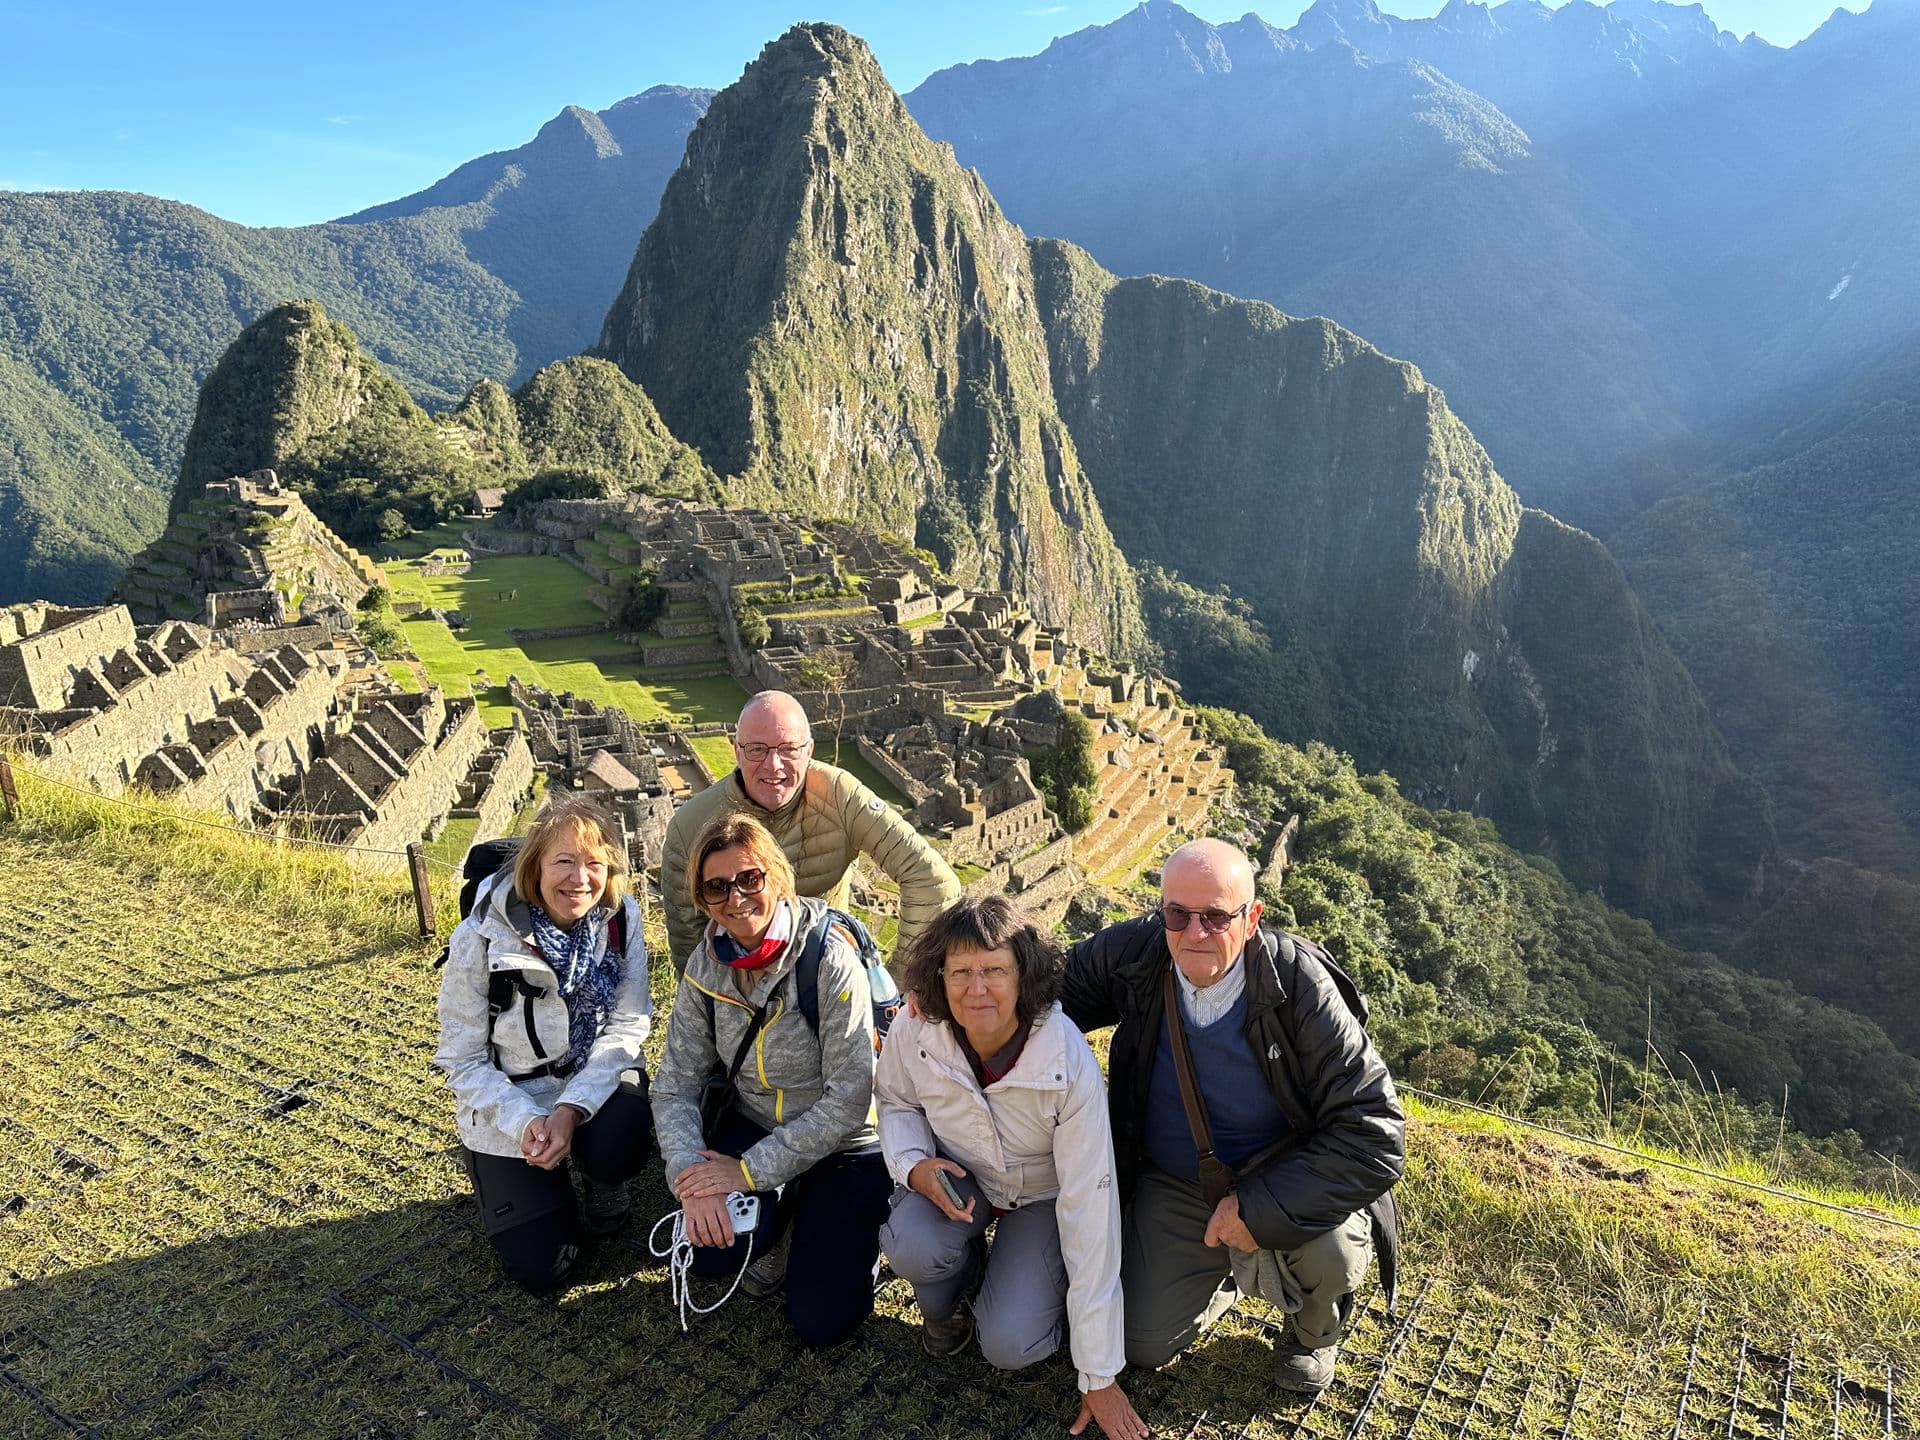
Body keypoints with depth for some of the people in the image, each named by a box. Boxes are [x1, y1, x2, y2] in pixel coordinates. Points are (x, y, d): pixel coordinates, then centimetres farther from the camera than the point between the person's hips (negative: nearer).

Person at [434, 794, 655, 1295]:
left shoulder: (620, 920, -14)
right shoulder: (480, 939, -20)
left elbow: (626, 1028, -13)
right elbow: (463, 1059, -13)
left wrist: (571, 1109, -26)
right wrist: (525, 1122, -26)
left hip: (595, 1079, 1)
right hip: (507, 1102, -1)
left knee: (621, 1144, -33)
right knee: (540, 1268, -6)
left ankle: (602, 1181, 5)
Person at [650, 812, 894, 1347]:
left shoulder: (831, 960, -24)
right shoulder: (706, 966, -8)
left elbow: (848, 1099, -25)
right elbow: (675, 1084, -6)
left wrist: (750, 1170, -26)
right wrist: (691, 1173, -24)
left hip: (845, 1144, -4)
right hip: (754, 1125, 4)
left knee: (820, 1321, -10)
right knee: (713, 1252, -23)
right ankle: (778, 1222, 11)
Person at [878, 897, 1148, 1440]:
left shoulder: (1071, 1068, -34)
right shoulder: (913, 1034, -26)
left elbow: (1090, 1212, -29)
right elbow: (895, 1101, 0)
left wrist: (1100, 1378, -23)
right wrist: (914, 1164, -25)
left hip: (1042, 1194, -2)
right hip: (956, 1177, 2)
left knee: (1011, 1346, -20)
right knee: (911, 1247, -30)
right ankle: (944, 1303, 7)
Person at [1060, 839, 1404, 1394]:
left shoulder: (1299, 986, -28)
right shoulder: (1132, 953, -18)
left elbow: (1375, 1132, -29)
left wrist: (1260, 1208, -32)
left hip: (1283, 1177, -3)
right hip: (1173, 1186, 3)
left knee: (1332, 1244, -33)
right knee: (1142, 1345, -1)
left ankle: (1314, 1328, 7)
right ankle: (1235, 1268, 31)